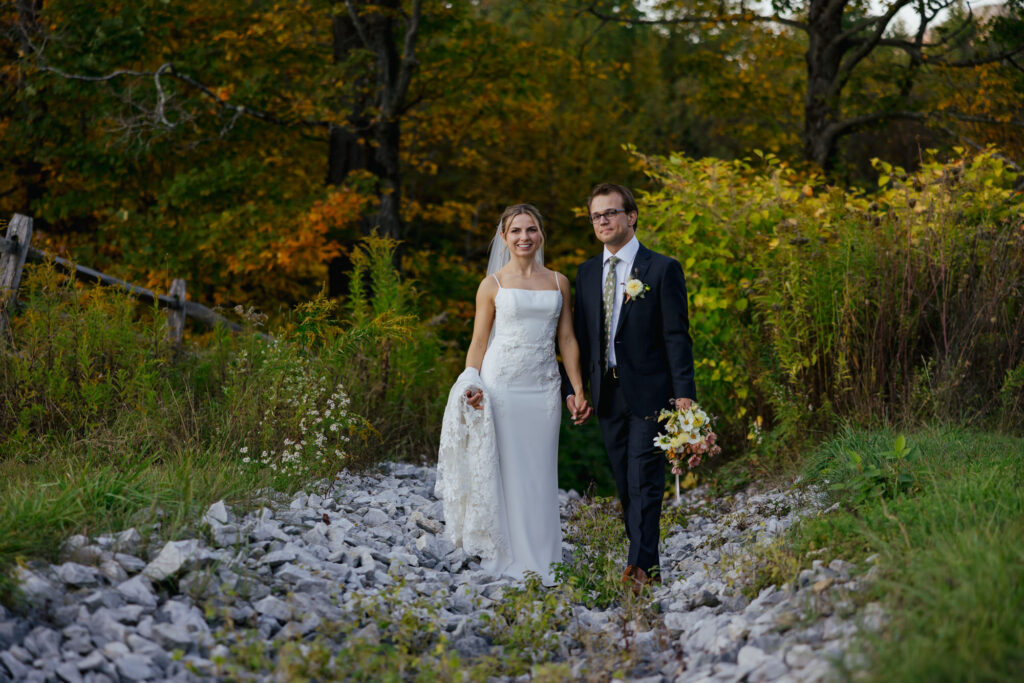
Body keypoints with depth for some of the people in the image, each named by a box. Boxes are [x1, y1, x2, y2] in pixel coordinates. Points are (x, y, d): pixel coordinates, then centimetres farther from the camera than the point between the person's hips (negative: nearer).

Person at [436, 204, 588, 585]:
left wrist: (579, 390, 7)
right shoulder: (492, 285, 5)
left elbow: (567, 340, 12)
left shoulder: (558, 282, 12)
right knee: (500, 471, -2)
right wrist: (471, 383, -12)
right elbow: (479, 342, 4)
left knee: (539, 475, 4)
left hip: (543, 389, 2)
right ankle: (505, 560, 6)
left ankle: (540, 565, 10)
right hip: (500, 384, -2)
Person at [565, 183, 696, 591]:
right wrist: (573, 389, 6)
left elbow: (677, 335, -6)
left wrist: (684, 392, -13)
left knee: (644, 482, -9)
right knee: (625, 485, 8)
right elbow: (581, 336, 15)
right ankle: (647, 564, 17)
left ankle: (641, 566, -8)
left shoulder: (663, 269, -2)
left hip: (649, 392, -5)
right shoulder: (586, 273, 13)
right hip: (607, 394, 5)